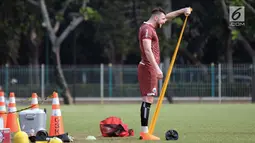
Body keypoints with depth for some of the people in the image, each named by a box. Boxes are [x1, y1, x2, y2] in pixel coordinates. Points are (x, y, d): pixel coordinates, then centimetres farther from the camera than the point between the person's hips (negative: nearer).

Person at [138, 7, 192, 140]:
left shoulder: (149, 27, 16)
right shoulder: (147, 29, -14)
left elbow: (167, 16, 29)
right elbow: (147, 50, -25)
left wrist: (183, 10, 22)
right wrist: (157, 68, -31)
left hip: (149, 69, 10)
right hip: (148, 68, -10)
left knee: (147, 100, 9)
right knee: (147, 99, -13)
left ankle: (144, 132, 9)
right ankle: (145, 133, -16)